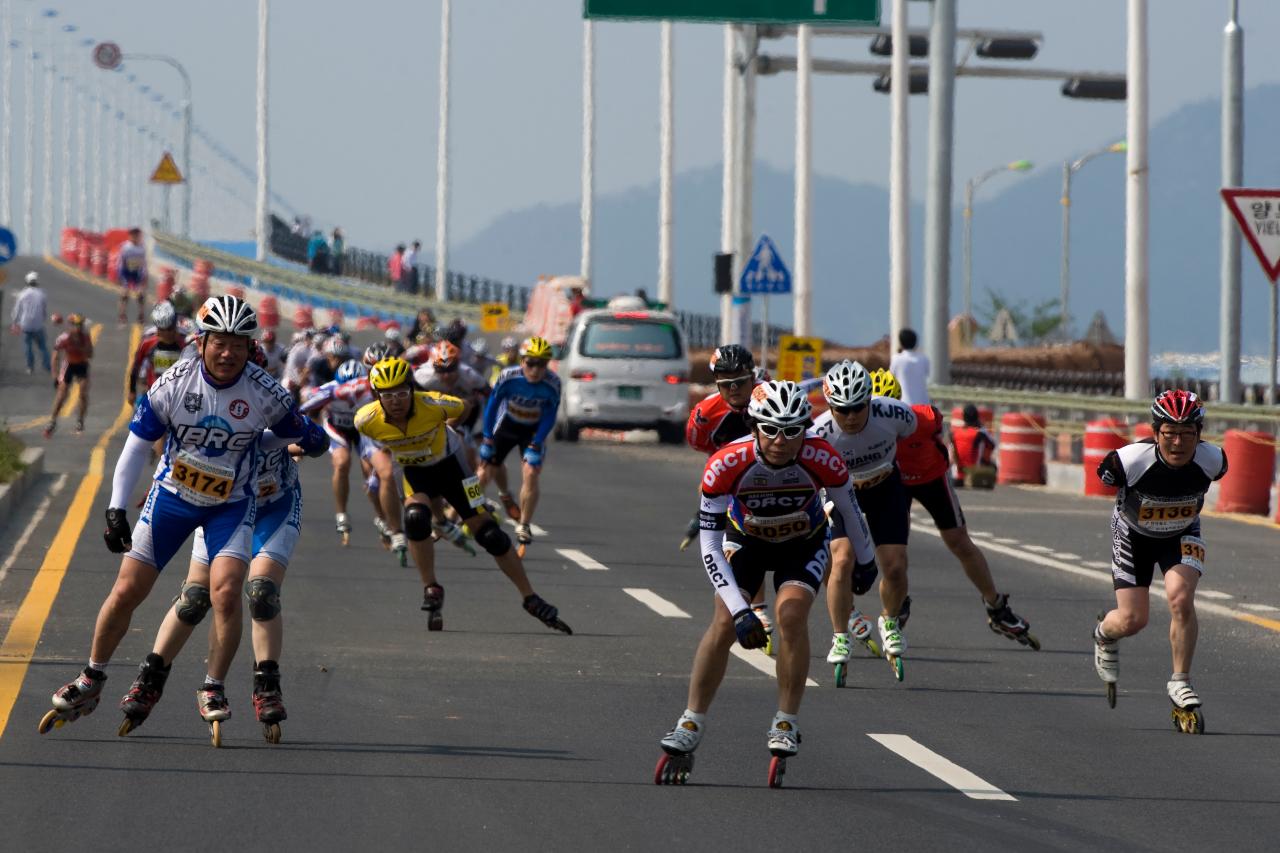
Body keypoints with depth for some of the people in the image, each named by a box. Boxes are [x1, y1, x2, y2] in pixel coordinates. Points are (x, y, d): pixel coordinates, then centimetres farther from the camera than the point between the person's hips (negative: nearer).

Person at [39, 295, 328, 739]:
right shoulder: (176, 382, -18)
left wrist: (315, 439, -17)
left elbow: (297, 431, 2)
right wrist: (116, 510, -13)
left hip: (230, 505, -1)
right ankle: (92, 680, 21)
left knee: (225, 593, -22)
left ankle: (213, 690, -4)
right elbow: (137, 444, -9)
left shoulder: (264, 392, -19)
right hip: (172, 497, 1)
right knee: (127, 591, 0)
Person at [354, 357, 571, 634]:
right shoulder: (367, 420, -28)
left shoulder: (433, 405, -34)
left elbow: (461, 408, -9)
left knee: (488, 532, -2)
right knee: (415, 517, -30)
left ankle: (531, 599, 10)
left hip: (449, 463, -1)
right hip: (415, 473, 1)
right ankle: (431, 590, -12)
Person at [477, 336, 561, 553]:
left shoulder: (552, 384, -27)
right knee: (486, 473, 5)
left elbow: (549, 417, -16)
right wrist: (487, 440, -15)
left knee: (531, 474, -19)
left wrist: (535, 446, -20)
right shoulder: (508, 377, -29)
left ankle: (523, 527, -4)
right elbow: (492, 406, -15)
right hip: (507, 424, 1)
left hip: (534, 430, -1)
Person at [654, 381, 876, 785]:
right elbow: (709, 544, -28)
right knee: (725, 623, -15)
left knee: (792, 615, -22)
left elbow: (849, 509, -11)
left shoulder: (822, 460, -33)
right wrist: (740, 610, -35)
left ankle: (786, 725, -9)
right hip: (746, 539, 0)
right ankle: (691, 725, -3)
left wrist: (866, 562, 5)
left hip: (803, 543, 0)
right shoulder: (726, 464, -35)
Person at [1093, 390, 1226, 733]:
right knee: (1133, 620, -4)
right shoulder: (1129, 461, -36)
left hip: (1181, 535, 1)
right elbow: (1103, 474, -11)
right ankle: (1105, 635, 34)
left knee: (1181, 597, -24)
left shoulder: (1212, 460, -28)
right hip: (1133, 534, -1)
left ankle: (1180, 683, -8)